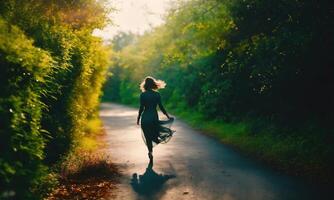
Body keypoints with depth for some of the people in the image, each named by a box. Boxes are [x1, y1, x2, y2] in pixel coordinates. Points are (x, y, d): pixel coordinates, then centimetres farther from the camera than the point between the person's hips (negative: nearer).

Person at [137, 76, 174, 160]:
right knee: (153, 134, 22)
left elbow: (141, 108, -6)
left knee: (147, 136, 7)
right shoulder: (157, 94, -2)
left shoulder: (143, 95, -6)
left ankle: (150, 152, 6)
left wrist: (138, 118, 4)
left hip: (145, 117, -1)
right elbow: (161, 107, 0)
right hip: (154, 117, 1)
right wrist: (168, 116, 10)